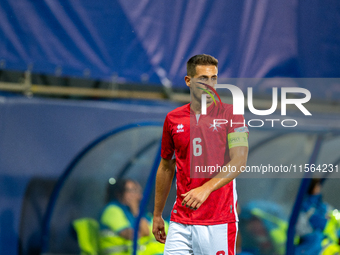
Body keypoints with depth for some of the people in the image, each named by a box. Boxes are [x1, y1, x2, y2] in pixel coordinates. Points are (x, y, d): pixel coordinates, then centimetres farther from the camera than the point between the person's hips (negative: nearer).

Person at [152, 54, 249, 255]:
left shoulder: (230, 114, -1)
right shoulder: (173, 119, 10)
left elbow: (240, 160, -13)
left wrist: (206, 188, -26)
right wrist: (157, 215, 20)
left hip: (219, 222, -3)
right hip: (180, 221, 3)